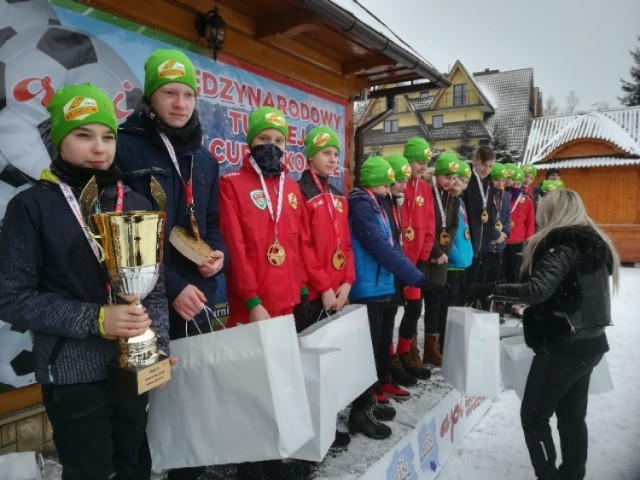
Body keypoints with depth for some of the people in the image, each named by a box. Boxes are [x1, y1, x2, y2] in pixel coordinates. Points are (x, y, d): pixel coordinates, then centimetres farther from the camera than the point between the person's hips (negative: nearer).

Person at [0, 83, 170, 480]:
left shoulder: (136, 203, 4)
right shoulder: (32, 206, -6)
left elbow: (154, 285, 5)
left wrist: (160, 346, -5)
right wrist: (95, 319, -19)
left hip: (134, 366, 4)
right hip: (74, 373, -3)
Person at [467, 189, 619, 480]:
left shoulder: (564, 245, -16)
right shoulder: (592, 242, 12)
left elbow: (538, 288, -30)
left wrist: (491, 289, -23)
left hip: (563, 346, -9)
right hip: (588, 342, 9)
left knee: (534, 415, 3)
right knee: (572, 416, 18)